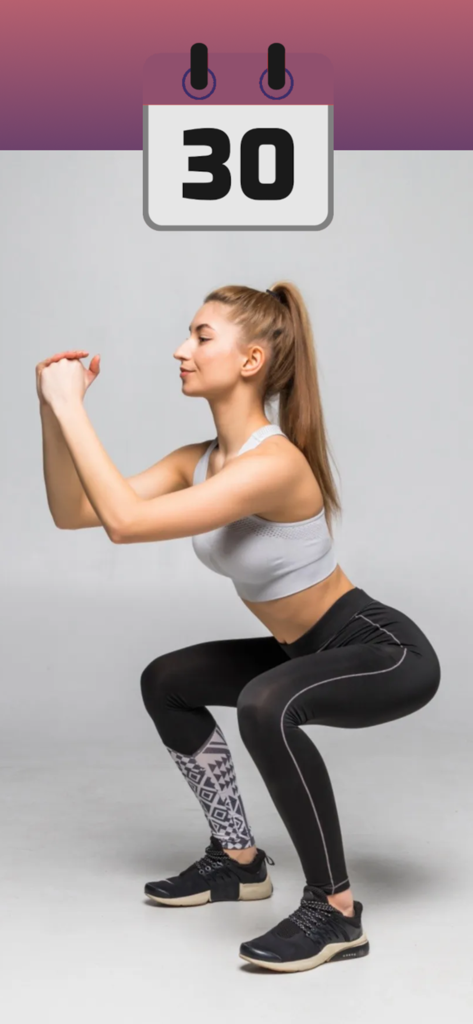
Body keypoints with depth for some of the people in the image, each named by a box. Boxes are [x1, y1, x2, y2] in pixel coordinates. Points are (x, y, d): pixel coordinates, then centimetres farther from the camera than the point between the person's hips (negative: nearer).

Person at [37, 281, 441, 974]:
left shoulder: (274, 463, -29)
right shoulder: (199, 462, -1)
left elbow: (126, 522, -37)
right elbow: (72, 513, -4)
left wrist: (72, 407, -30)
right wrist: (56, 411, -12)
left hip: (386, 651, -9)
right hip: (312, 650, 10)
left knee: (266, 706, -37)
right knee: (166, 682, 17)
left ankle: (335, 910, -18)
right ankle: (239, 861, 27)